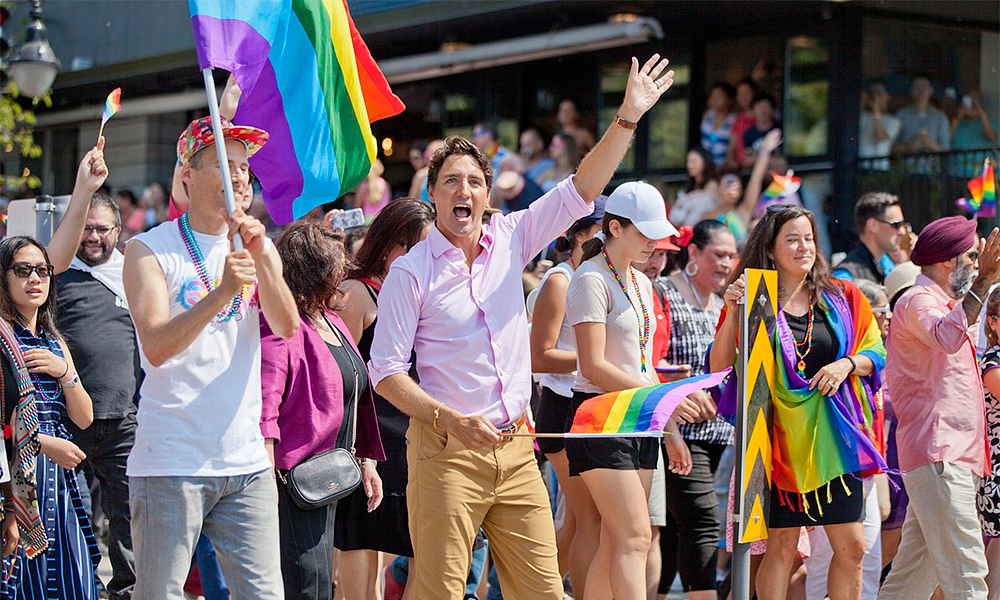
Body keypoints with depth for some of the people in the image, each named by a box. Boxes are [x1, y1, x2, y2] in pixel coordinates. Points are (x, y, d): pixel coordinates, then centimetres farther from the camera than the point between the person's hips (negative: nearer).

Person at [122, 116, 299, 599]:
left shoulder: (259, 247, 14)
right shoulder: (150, 250, -1)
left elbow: (287, 327, -1)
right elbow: (157, 347, -13)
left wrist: (262, 256, -14)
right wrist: (221, 293, -25)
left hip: (245, 463, 4)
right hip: (171, 463, -4)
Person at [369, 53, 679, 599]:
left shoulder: (510, 240, 8)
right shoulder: (410, 272, -4)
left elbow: (580, 191, 8)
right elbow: (385, 370, -6)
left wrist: (628, 117, 0)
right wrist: (450, 420, -18)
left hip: (515, 450, 5)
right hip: (446, 451, -5)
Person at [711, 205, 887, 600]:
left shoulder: (842, 297, 9)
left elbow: (877, 354, 13)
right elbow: (720, 367, -4)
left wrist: (847, 364, -7)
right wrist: (732, 312, -15)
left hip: (832, 433, 3)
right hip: (780, 434, -3)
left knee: (852, 547, 1)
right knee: (782, 545, -3)